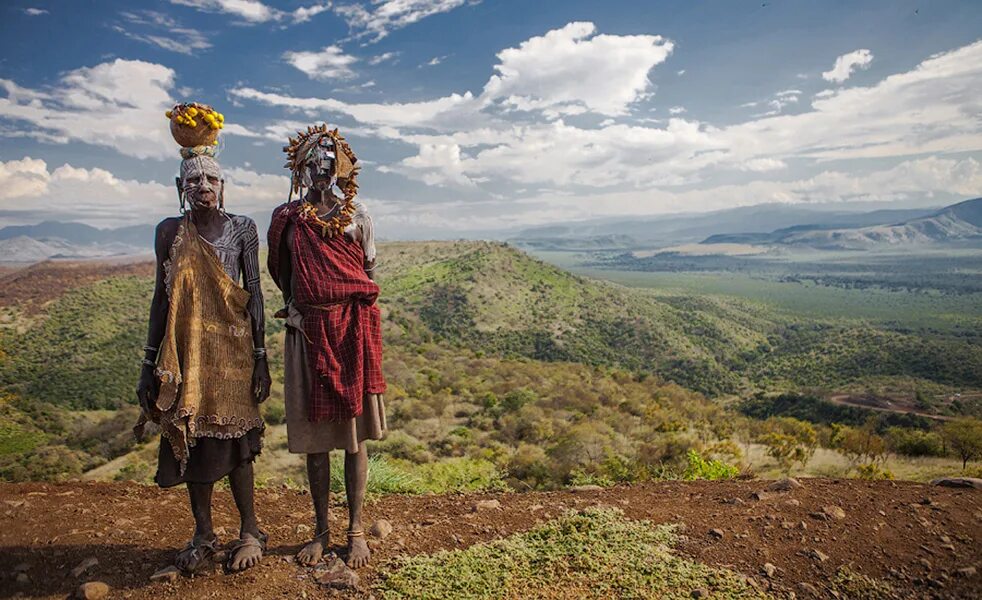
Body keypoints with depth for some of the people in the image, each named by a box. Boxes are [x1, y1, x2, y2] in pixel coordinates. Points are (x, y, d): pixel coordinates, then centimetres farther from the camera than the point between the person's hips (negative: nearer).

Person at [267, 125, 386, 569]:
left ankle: (356, 530, 17)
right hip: (308, 331, 1)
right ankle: (321, 531, 23)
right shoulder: (287, 217, 8)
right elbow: (283, 274, 15)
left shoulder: (356, 213, 5)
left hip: (352, 328, -1)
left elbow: (369, 274, 9)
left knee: (354, 434, 4)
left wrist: (345, 307, 3)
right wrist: (296, 307, 3)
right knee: (315, 436, 8)